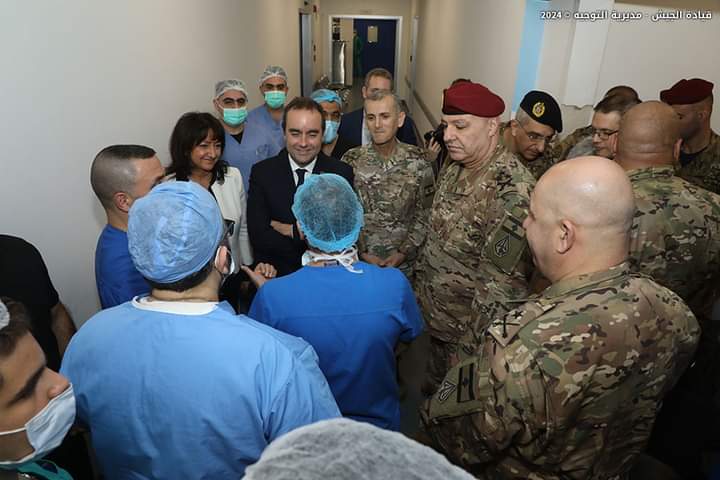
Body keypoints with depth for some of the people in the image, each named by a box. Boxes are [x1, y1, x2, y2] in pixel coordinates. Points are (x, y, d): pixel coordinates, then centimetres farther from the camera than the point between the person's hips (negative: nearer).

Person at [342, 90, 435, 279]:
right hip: (360, 262, 0)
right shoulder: (351, 161, -6)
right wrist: (362, 253, -11)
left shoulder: (417, 160, -6)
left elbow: (425, 214, -3)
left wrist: (403, 252, -11)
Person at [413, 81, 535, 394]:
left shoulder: (513, 191, -29)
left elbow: (501, 286, -26)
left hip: (468, 333, -7)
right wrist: (420, 285, 12)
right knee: (436, 390, 30)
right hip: (433, 316, 7)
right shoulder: (453, 168, -3)